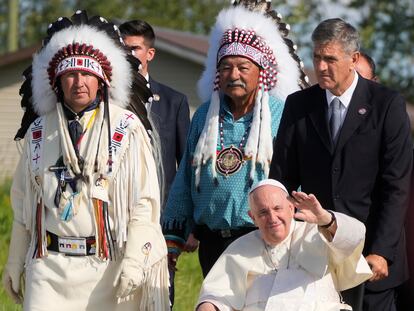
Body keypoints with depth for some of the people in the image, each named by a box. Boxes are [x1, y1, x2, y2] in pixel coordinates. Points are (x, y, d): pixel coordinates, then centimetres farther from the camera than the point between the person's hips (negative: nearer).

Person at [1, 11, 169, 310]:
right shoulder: (39, 132, 10)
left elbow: (145, 203, -5)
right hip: (49, 266, 3)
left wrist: (134, 261, -14)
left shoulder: (126, 129, -2)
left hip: (107, 266, -2)